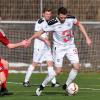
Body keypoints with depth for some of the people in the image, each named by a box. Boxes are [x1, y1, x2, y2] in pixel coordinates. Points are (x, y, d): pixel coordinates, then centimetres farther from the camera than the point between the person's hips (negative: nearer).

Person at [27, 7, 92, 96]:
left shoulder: (71, 19, -14)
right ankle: (42, 86, 6)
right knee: (58, 70, -10)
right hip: (59, 48, -4)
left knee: (76, 67, -10)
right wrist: (30, 39, -12)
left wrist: (87, 38, 4)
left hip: (70, 46, 4)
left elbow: (79, 25, 6)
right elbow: (41, 32, -12)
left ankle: (66, 86, 8)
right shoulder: (53, 24, -22)